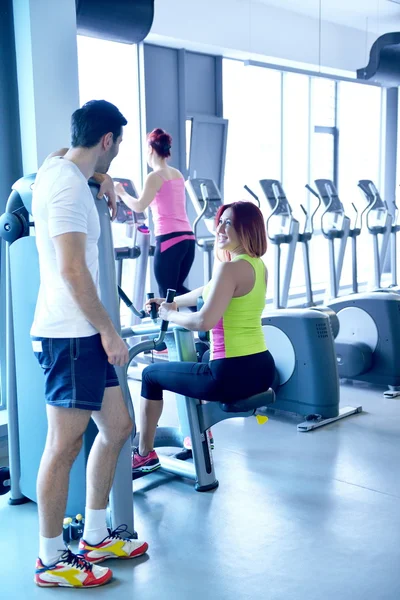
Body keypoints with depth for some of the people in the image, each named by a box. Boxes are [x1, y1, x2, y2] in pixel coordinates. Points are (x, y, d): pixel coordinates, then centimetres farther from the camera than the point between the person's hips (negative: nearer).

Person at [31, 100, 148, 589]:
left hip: (82, 333, 10)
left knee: (116, 427, 14)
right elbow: (73, 269, -21)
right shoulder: (68, 184, -15)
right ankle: (51, 561, 15)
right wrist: (108, 330, -16)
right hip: (69, 336, -10)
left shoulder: (57, 169, 14)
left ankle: (95, 538, 27)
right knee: (64, 445, 0)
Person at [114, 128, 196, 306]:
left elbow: (139, 207, -11)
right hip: (187, 237, 8)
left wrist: (121, 193, 6)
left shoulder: (155, 177, -7)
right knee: (176, 288, 19)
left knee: (167, 293, 3)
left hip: (169, 239, -8)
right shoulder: (178, 175, 16)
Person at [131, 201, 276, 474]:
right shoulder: (259, 266, 10)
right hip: (262, 369, 9)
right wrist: (173, 302, 27)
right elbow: (210, 291, 23)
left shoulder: (230, 268, -19)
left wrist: (170, 315, -8)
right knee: (209, 360, 42)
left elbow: (205, 321, -26)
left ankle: (145, 454, 27)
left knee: (151, 375, 13)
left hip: (233, 375, -9)